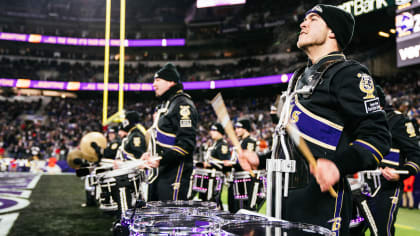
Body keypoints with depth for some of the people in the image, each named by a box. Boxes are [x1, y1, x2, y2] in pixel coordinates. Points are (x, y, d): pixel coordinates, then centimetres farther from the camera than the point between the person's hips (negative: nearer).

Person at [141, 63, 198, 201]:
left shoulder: (183, 104, -15)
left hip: (175, 172, -10)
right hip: (161, 169, 10)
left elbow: (186, 143, -23)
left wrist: (161, 159, -24)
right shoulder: (166, 103, 17)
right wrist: (152, 154, 12)